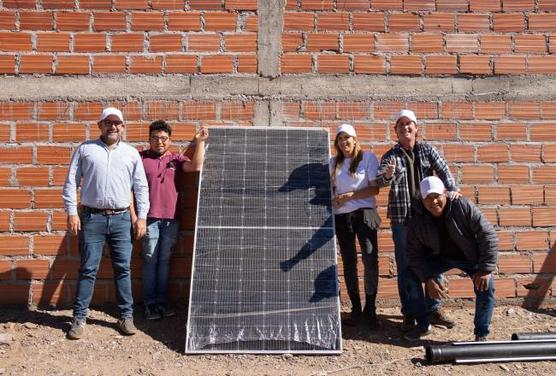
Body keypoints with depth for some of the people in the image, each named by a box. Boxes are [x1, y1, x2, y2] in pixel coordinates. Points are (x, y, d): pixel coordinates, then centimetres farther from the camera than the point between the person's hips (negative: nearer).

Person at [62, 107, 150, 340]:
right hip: (92, 218, -1)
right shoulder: (85, 149, 8)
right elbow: (71, 182, 5)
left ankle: (126, 316, 14)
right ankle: (79, 318, 12)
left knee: (123, 269, 5)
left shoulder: (132, 153, 11)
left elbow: (141, 187, 9)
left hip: (122, 218, 1)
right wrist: (72, 212, -3)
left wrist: (142, 216, 2)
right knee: (87, 270, 2)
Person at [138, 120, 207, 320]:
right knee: (150, 260, 3)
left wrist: (199, 141, -12)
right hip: (150, 217, -2)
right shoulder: (140, 158, 2)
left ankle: (161, 301, 19)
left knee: (164, 260, 10)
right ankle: (149, 303, 12)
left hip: (171, 218, 3)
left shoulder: (176, 159, 10)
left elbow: (196, 166, -8)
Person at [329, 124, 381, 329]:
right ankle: (355, 309, 17)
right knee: (348, 262, 7)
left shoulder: (368, 158, 0)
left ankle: (370, 309, 1)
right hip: (341, 216, 4)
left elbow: (375, 189, -5)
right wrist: (332, 201, -4)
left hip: (364, 214, -4)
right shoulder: (333, 163, 13)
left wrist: (349, 195, -12)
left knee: (371, 260, -11)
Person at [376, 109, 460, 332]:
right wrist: (387, 175, -37)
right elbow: (380, 181, -13)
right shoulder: (391, 156, 1)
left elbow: (443, 170, -5)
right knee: (404, 266, 4)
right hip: (401, 217, -2)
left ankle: (434, 309, 24)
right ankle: (408, 314, 14)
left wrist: (452, 188, -25)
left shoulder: (427, 150, 6)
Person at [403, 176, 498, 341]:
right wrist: (428, 279, -20)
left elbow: (488, 236, -25)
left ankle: (481, 335, -3)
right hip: (440, 257, 3)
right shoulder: (417, 221, -19)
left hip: (471, 258, -2)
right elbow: (414, 253, -11)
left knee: (486, 286, -25)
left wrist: (485, 269, -27)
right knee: (411, 276, -12)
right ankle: (423, 325, 6)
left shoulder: (464, 207, -28)